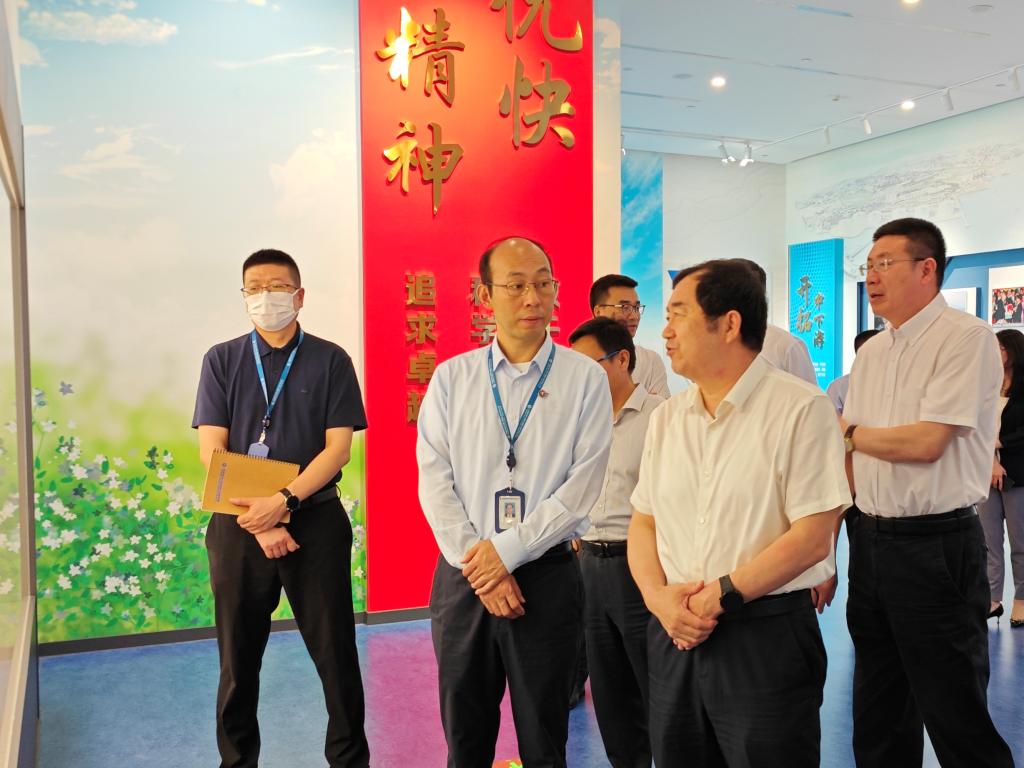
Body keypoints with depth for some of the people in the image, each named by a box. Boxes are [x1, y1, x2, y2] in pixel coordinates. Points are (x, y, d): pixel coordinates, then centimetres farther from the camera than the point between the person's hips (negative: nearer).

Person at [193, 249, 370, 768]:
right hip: (239, 523, 2)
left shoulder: (329, 360, 0)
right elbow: (212, 451, -2)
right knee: (238, 658, 12)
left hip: (316, 521, -1)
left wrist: (284, 501, -18)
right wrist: (259, 522, -11)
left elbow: (338, 447, -5)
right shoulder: (222, 360, 5)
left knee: (336, 652, 6)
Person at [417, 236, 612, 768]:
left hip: (547, 576, -2)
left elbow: (583, 486, -9)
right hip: (462, 577, 2)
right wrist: (479, 568, -11)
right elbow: (434, 480, -2)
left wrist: (506, 550, -13)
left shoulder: (585, 378, -2)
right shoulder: (451, 378, 3)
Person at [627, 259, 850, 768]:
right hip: (674, 634, 5)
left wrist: (721, 595, -15)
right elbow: (642, 524, 9)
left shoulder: (800, 409, -9)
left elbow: (812, 537, -14)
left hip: (767, 635, -5)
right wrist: (660, 597, -8)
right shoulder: (666, 418, 9)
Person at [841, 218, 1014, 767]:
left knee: (956, 721, 4)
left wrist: (851, 433, -3)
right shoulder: (870, 353, 12)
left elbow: (926, 442, -19)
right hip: (869, 541, 7)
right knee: (878, 720, 18)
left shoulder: (966, 338, -10)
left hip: (935, 545, -7)